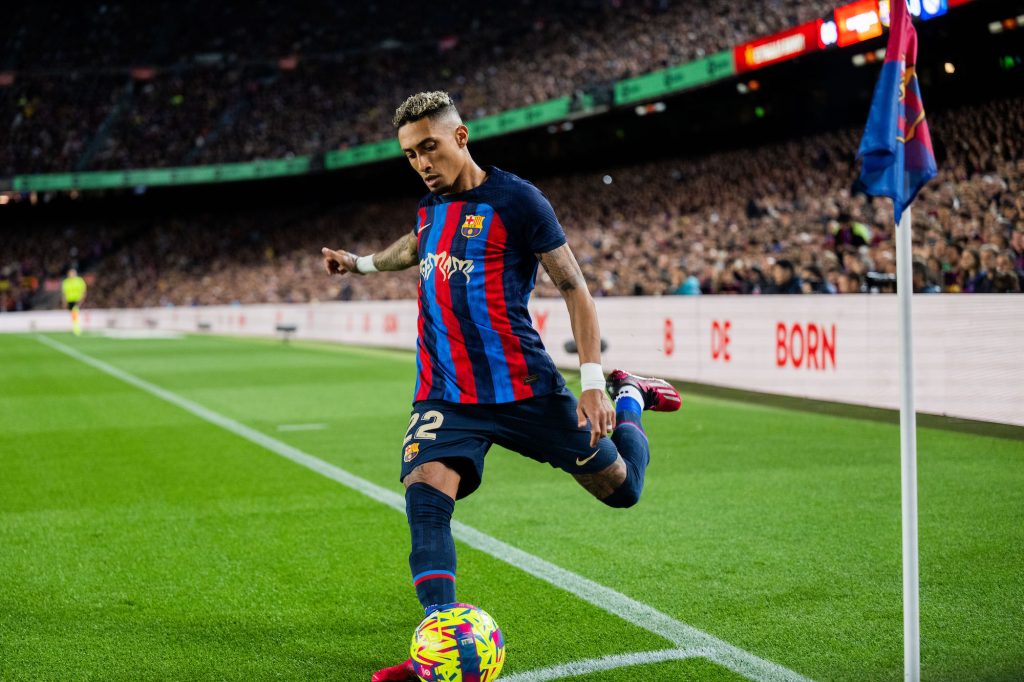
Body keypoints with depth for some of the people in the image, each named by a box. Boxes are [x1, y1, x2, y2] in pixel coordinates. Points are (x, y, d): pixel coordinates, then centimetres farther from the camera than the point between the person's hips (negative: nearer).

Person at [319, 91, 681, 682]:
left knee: (621, 489, 8)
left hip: (524, 388, -4)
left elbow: (574, 287, -8)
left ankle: (628, 396, 38)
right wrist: (362, 263, 38)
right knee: (426, 498, -22)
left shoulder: (515, 199, -9)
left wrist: (592, 382, -14)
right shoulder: (430, 206, 10)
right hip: (444, 396, 4)